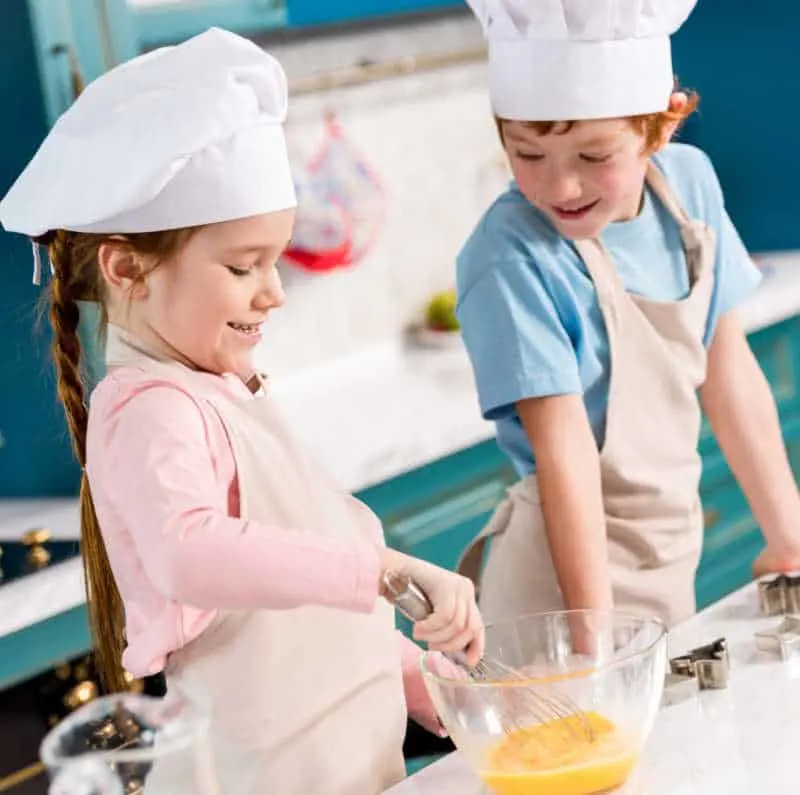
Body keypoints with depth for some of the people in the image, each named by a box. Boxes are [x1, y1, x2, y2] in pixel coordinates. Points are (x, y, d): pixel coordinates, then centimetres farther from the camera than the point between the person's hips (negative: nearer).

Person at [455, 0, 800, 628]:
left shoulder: (690, 183, -3)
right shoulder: (510, 259, -22)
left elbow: (727, 371, 6)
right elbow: (563, 445, -24)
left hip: (673, 564, 6)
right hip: (568, 562, -6)